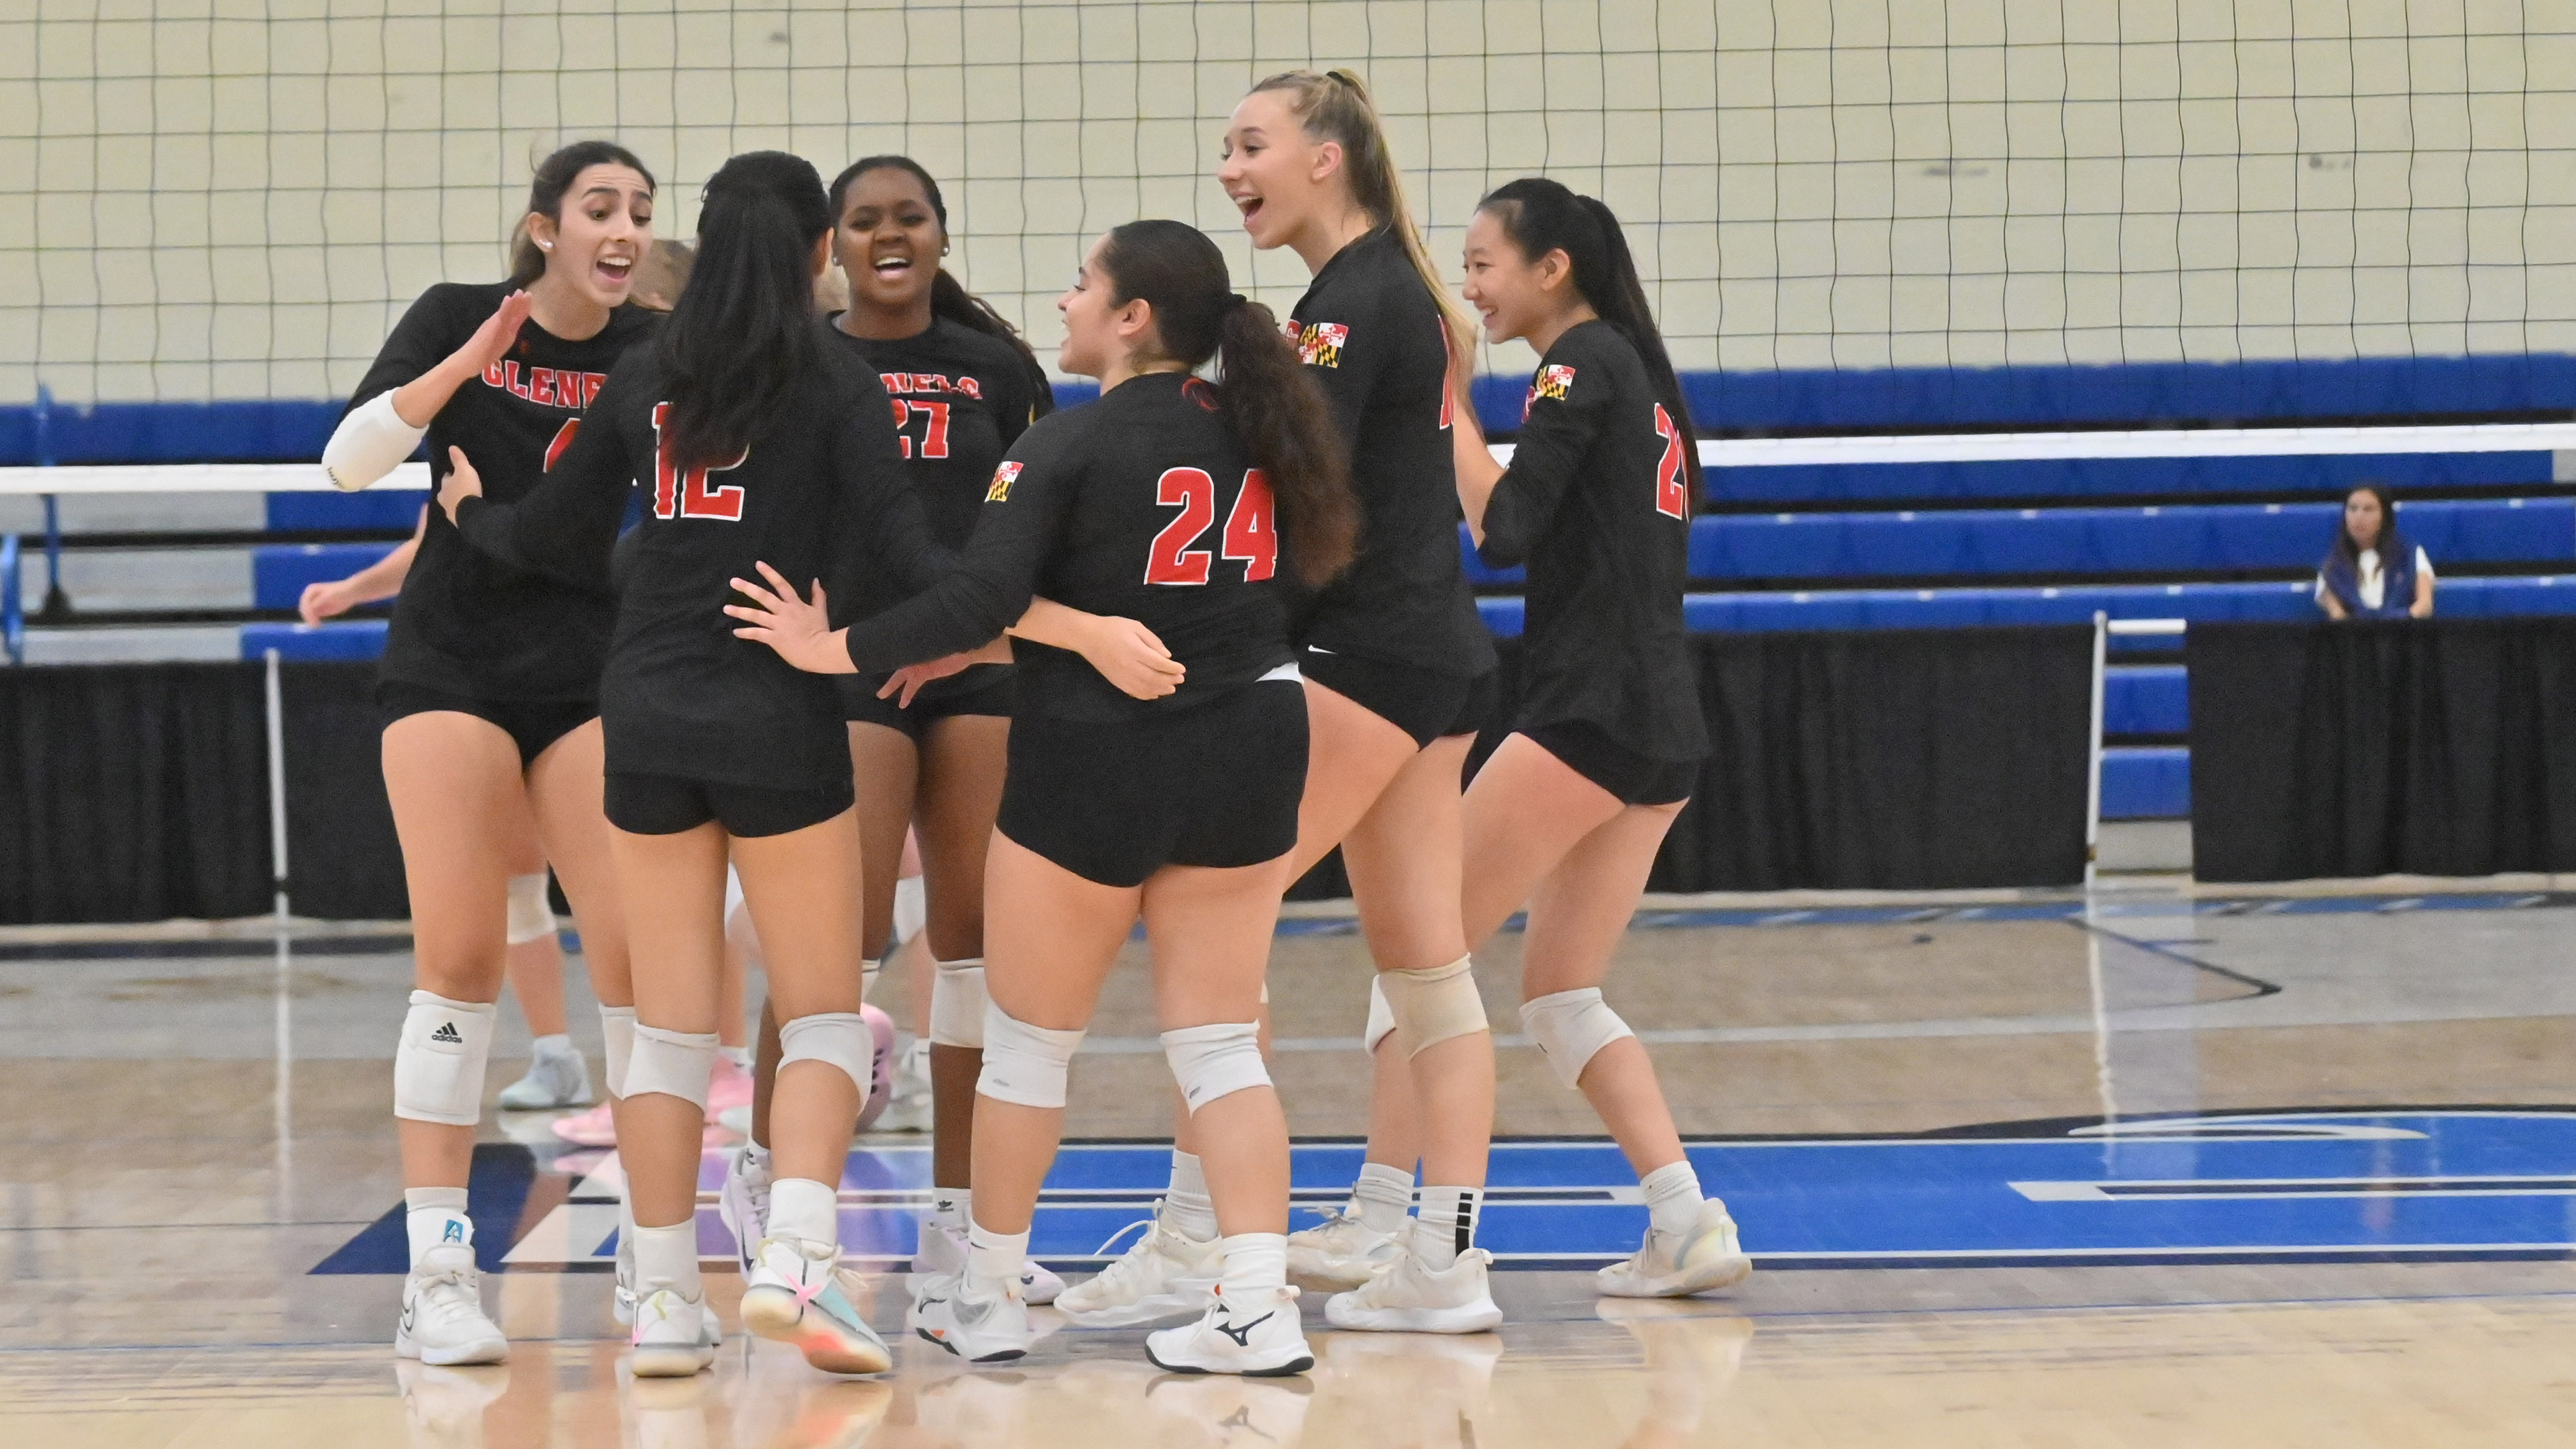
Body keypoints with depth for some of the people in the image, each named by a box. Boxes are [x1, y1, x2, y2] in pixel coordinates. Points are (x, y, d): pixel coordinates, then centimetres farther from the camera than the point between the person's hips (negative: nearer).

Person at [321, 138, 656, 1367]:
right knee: (460, 959, -8)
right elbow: (347, 462, -12)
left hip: (592, 675, 2)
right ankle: (437, 1269, -5)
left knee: (638, 958, -6)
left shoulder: (653, 351, 3)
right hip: (449, 668, -2)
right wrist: (466, 365, -22)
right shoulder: (456, 319, -1)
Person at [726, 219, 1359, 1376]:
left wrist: (837, 650, -12)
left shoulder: (1069, 445, -13)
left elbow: (980, 601, -21)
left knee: (1028, 1038, 11)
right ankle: (1258, 1307, -4)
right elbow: (1311, 564, 10)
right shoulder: (1257, 433, 4)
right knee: (1219, 1041, 7)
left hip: (1092, 765, -5)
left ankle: (988, 1294, 21)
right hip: (1245, 757, 5)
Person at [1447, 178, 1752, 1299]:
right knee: (1559, 994, 10)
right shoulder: (1632, 368, 20)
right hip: (1661, 727, 10)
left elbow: (1502, 529, -16)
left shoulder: (1583, 363, -8)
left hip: (1591, 710, -10)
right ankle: (1689, 1226, 0)